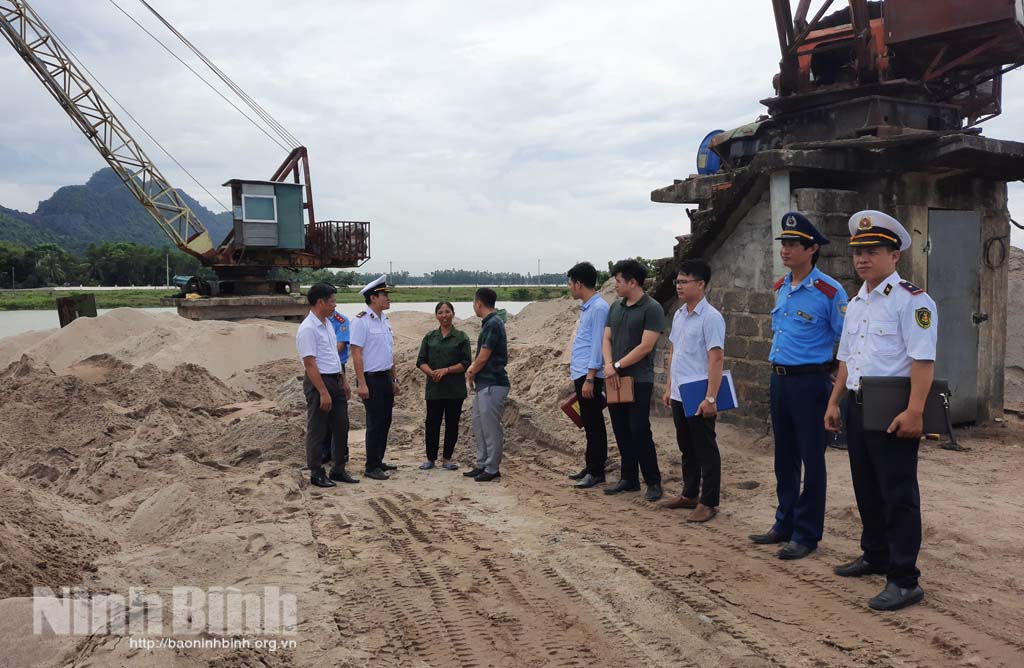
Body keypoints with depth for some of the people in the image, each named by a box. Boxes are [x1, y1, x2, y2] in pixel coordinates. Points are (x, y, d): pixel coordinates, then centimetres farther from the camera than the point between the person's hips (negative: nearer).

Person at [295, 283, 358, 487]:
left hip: (335, 380, 9)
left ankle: (338, 469, 24)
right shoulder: (308, 329, -17)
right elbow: (310, 363, -21)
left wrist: (343, 380, 18)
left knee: (341, 426, 13)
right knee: (317, 431, 2)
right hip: (318, 382, -9)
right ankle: (316, 474, 13)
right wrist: (323, 392, -22)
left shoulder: (328, 324, 11)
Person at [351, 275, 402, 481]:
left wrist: (394, 380, 18)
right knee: (375, 423, -3)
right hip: (371, 378, -8)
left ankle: (379, 461, 25)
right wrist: (361, 384, -21)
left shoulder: (384, 319, 12)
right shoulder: (361, 321, -13)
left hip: (386, 377, 8)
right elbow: (356, 353, -16)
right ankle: (371, 467, 7)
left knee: (385, 421, 13)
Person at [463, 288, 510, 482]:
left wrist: (471, 373, 0)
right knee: (479, 426, 16)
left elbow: (484, 358, -17)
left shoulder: (493, 324, -17)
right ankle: (482, 465, 24)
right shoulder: (488, 323, 14)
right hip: (484, 384, 10)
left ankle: (492, 469, 7)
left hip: (492, 385, -10)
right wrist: (472, 368, 0)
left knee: (491, 429, -2)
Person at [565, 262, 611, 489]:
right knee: (589, 424, 15)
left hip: (589, 375, -10)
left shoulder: (598, 308, -14)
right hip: (580, 374, 10)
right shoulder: (586, 307, 15)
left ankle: (596, 472, 5)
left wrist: (589, 378, -20)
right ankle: (591, 466, 23)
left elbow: (597, 345, -18)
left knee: (594, 425, -2)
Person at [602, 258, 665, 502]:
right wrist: (608, 365, -8)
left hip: (639, 381, -7)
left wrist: (617, 366, -14)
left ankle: (653, 482, 6)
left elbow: (646, 346, -16)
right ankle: (628, 479, 21)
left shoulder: (652, 309, -10)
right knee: (622, 432, 11)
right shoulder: (615, 307, 12)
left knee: (640, 431, -6)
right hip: (615, 380, 7)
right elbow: (607, 338, 10)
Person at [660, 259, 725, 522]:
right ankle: (689, 494, 30)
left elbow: (716, 359, -18)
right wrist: (669, 387, 18)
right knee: (687, 449, 18)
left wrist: (710, 397, -23)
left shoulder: (711, 317, -14)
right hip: (679, 395, 8)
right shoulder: (679, 315, 11)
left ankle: (708, 503, 12)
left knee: (706, 451, 3)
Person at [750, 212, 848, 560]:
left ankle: (807, 535, 12)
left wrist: (839, 382, -8)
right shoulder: (781, 288, 9)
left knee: (811, 460, 2)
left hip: (810, 382, -7)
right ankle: (785, 524, 27)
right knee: (784, 458, 15)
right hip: (779, 380, 7)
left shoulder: (828, 291, -13)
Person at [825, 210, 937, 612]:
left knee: (898, 495, -1)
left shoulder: (911, 300, -12)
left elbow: (923, 360, -20)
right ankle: (875, 556, 36)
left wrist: (914, 412, -26)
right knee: (866, 489, 19)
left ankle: (904, 581, 8)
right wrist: (835, 402, 17)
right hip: (858, 408, 8)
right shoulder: (856, 303, 14)